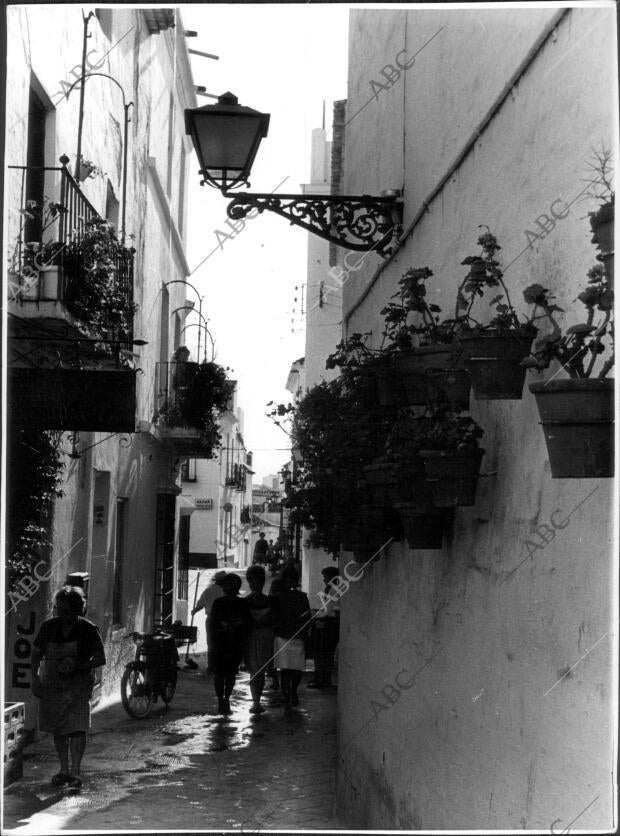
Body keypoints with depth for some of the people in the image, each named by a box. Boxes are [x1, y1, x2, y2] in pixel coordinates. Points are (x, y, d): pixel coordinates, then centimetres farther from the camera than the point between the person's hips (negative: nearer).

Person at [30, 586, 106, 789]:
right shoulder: (48, 627, 0)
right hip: (51, 684, 3)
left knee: (77, 727, -14)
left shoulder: (88, 630, -8)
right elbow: (36, 655, 8)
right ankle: (64, 770, 22)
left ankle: (75, 772, -11)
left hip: (79, 684, -3)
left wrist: (77, 666, -19)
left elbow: (101, 659, -5)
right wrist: (35, 678, -5)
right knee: (58, 729, 10)